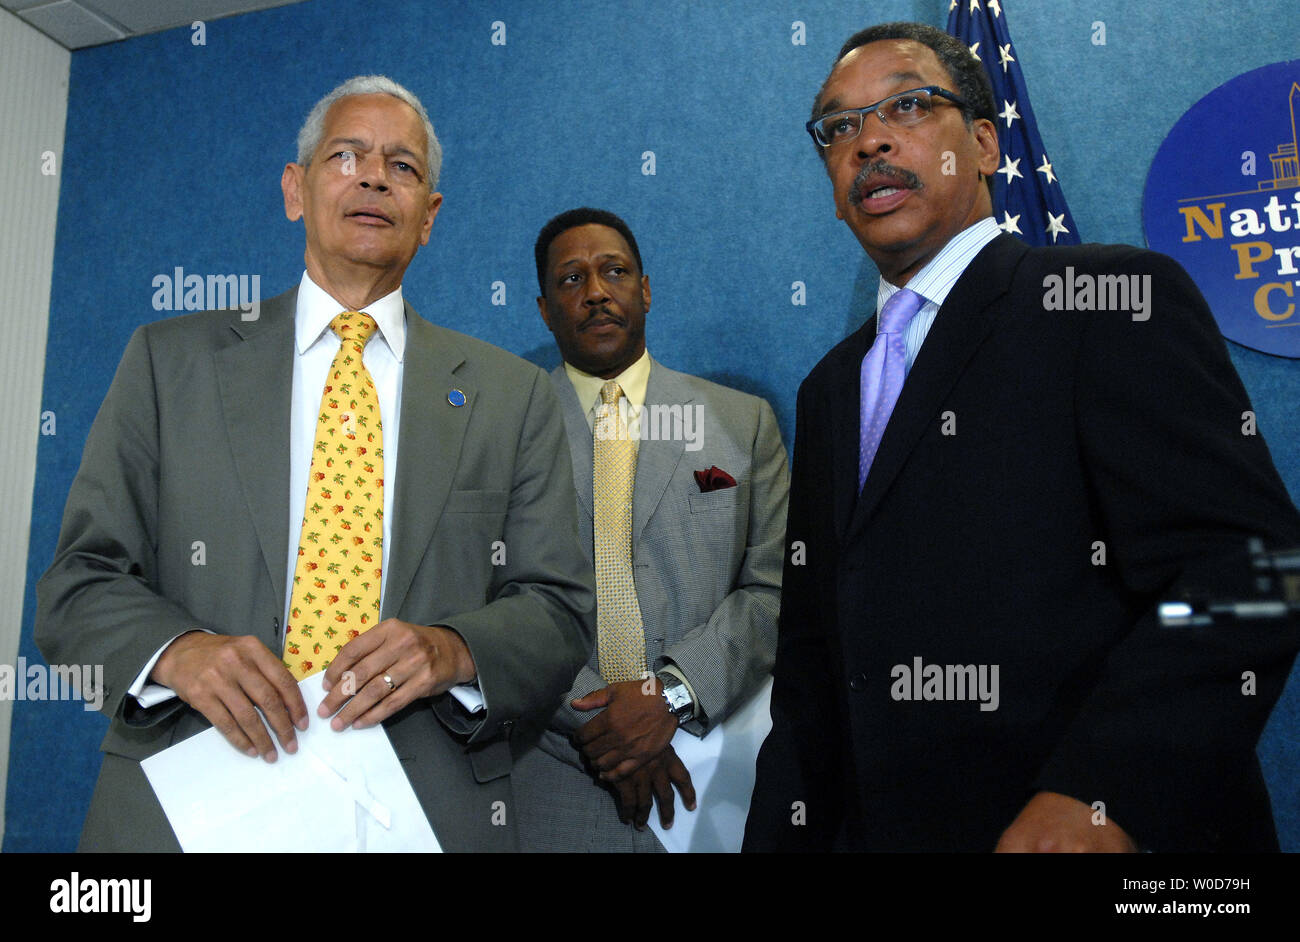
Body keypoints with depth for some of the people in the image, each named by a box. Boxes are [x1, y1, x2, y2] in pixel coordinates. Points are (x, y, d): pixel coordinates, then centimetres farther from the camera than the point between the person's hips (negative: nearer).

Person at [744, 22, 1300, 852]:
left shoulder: (1117, 302, -7)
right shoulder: (831, 388, 13)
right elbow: (813, 661, 13)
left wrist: (1098, 795, -30)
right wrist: (782, 835, 6)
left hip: (1121, 827, -6)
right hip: (877, 830, 7)